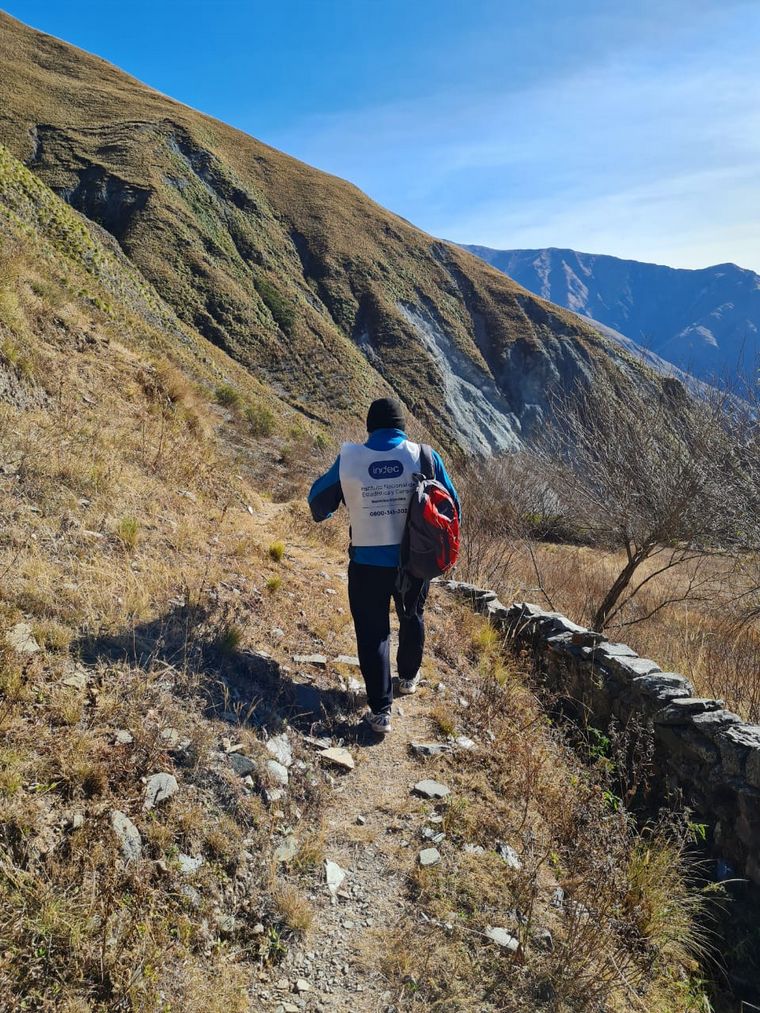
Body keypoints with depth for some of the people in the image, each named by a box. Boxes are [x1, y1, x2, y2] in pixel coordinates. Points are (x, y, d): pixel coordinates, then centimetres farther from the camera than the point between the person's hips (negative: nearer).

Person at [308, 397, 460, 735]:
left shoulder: (349, 458, -9)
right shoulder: (424, 456, -8)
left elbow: (319, 498, 7)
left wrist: (323, 513, 31)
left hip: (367, 562, -2)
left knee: (372, 631, 9)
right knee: (411, 617, 26)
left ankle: (380, 710, 9)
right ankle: (408, 677, 46)